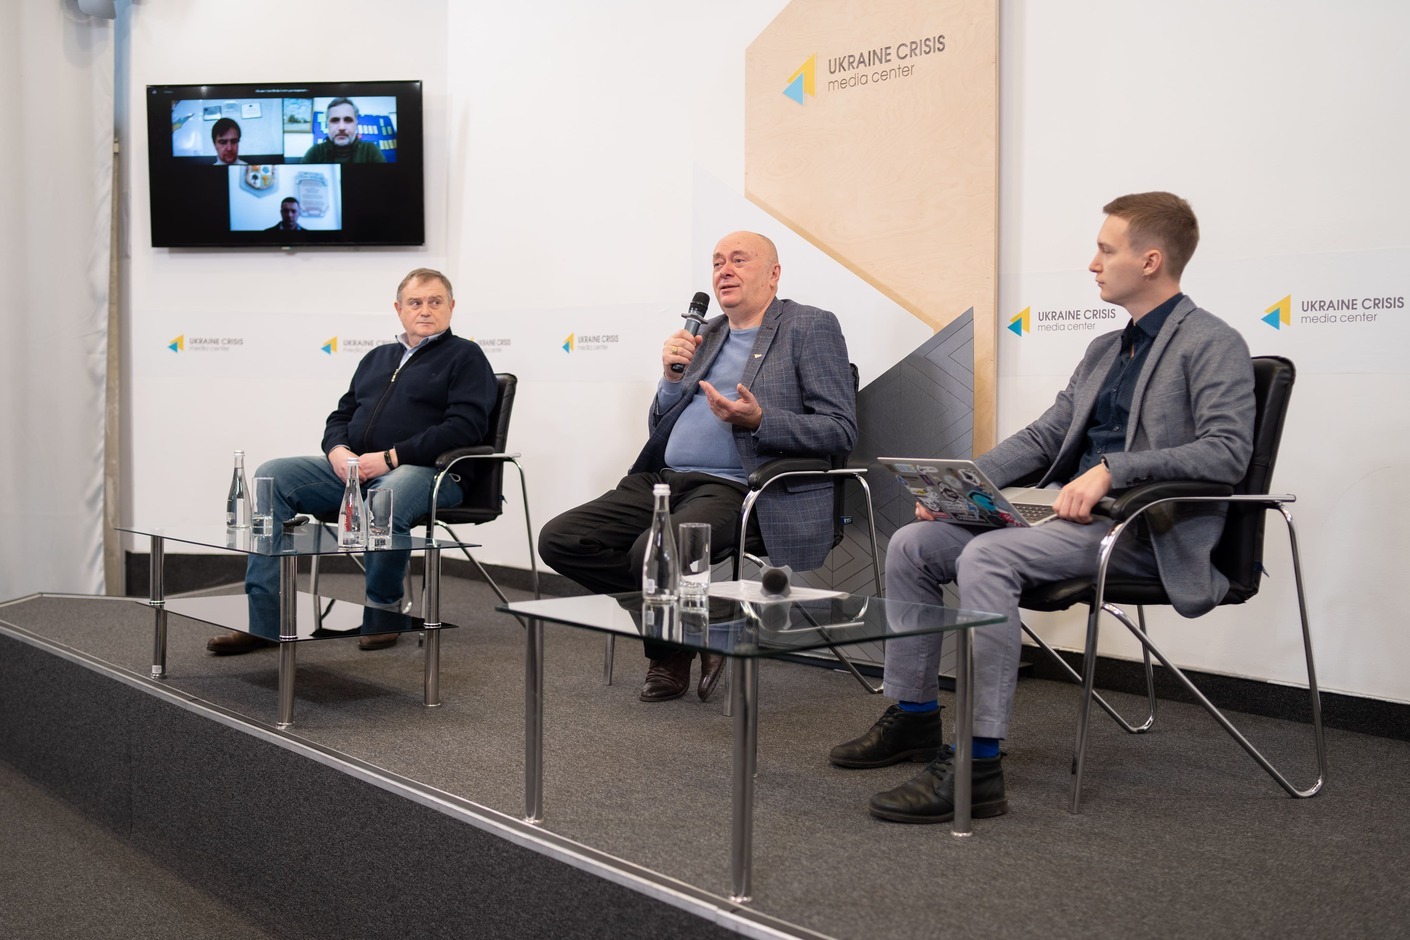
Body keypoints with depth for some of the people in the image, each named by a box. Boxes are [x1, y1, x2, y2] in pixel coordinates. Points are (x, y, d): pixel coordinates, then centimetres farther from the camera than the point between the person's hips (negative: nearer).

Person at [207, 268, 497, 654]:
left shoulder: (465, 357, 5)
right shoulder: (377, 358, 25)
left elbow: (464, 426, -10)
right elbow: (340, 416, 25)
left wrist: (390, 457, -16)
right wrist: (338, 451, -1)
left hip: (424, 469, -6)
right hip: (352, 468, 7)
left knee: (387, 498, -40)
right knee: (272, 476, -13)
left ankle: (384, 611, -13)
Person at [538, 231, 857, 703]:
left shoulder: (811, 328, 3)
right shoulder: (704, 335, 23)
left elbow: (841, 430, -6)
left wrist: (759, 421, -19)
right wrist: (672, 376, 4)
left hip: (732, 487, -7)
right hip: (661, 481, 8)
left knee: (653, 552, -34)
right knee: (558, 540, -10)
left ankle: (670, 651, -1)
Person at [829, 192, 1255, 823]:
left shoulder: (1212, 345, -6)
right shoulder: (1105, 350, 21)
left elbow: (1228, 453, -19)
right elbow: (1044, 435, 19)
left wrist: (1112, 469, -27)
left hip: (1144, 528, -9)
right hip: (1073, 514, 9)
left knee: (986, 557, -32)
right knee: (912, 542, -2)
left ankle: (978, 767, -29)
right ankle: (912, 719, 10)